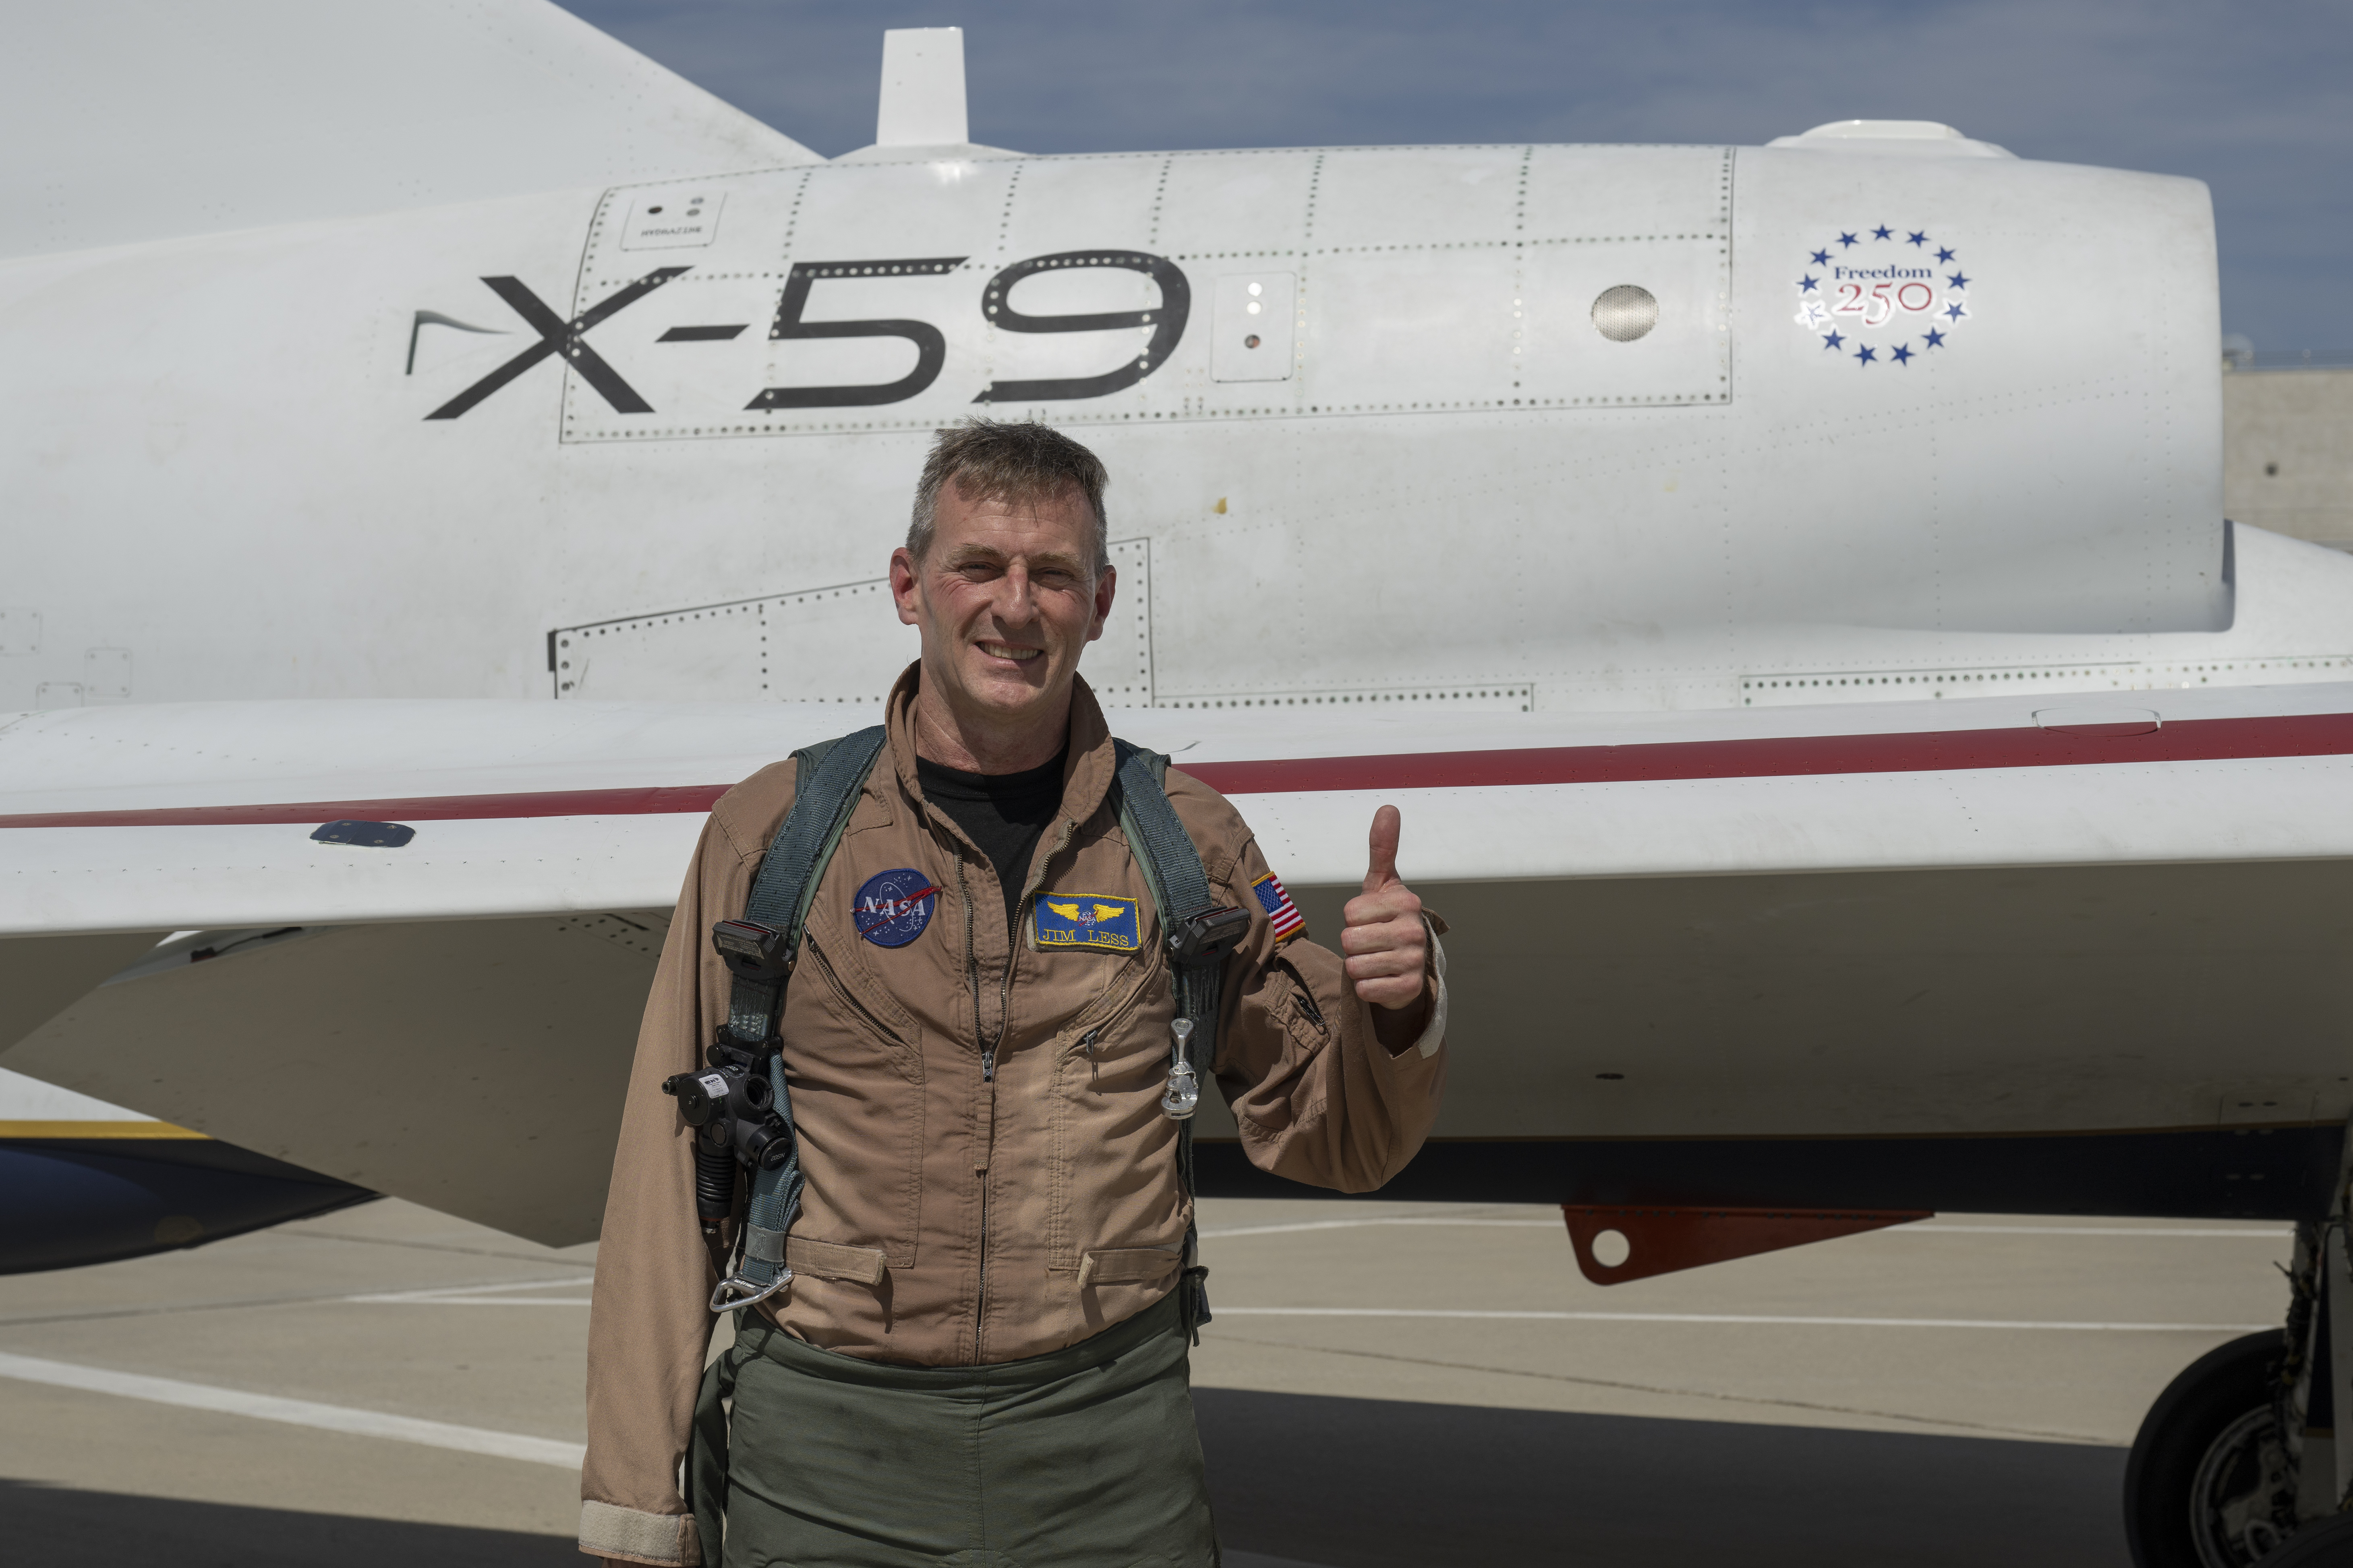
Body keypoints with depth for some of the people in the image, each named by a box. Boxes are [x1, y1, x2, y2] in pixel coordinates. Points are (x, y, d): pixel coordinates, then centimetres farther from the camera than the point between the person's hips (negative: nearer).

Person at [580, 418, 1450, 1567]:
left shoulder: (1187, 842, 7)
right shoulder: (771, 835, 2)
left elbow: (1333, 1138, 10)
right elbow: (673, 1181, 2)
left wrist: (1394, 1011, -12)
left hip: (1113, 1450, 1)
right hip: (828, 1448, -1)